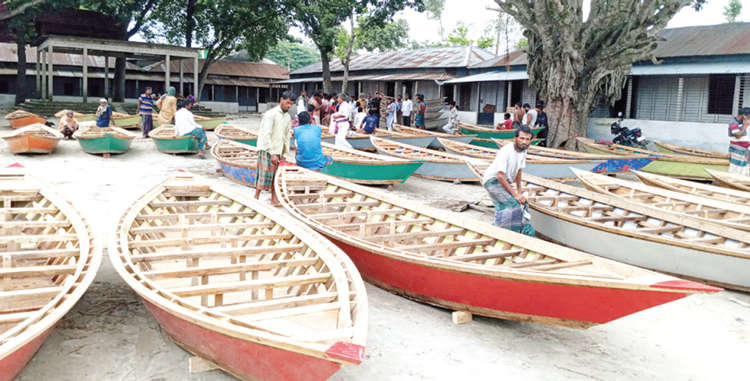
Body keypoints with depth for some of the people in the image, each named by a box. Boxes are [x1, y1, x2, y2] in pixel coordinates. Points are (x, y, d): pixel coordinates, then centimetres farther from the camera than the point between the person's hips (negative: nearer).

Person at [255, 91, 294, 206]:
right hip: (267, 150, -6)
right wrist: (272, 153, -19)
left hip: (277, 151, 6)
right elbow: (266, 135, -16)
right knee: (264, 175, -5)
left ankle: (274, 200, 13)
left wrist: (284, 154, 11)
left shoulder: (288, 117, 10)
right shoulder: (271, 114, -12)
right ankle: (256, 199, 4)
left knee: (275, 176, 8)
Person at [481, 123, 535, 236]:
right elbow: (500, 176, -29)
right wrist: (515, 194, -26)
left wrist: (519, 190, 12)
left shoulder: (523, 151, -1)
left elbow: (519, 170, 12)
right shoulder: (505, 152, -27)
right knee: (513, 203, -23)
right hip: (492, 180, -9)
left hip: (504, 181, 9)